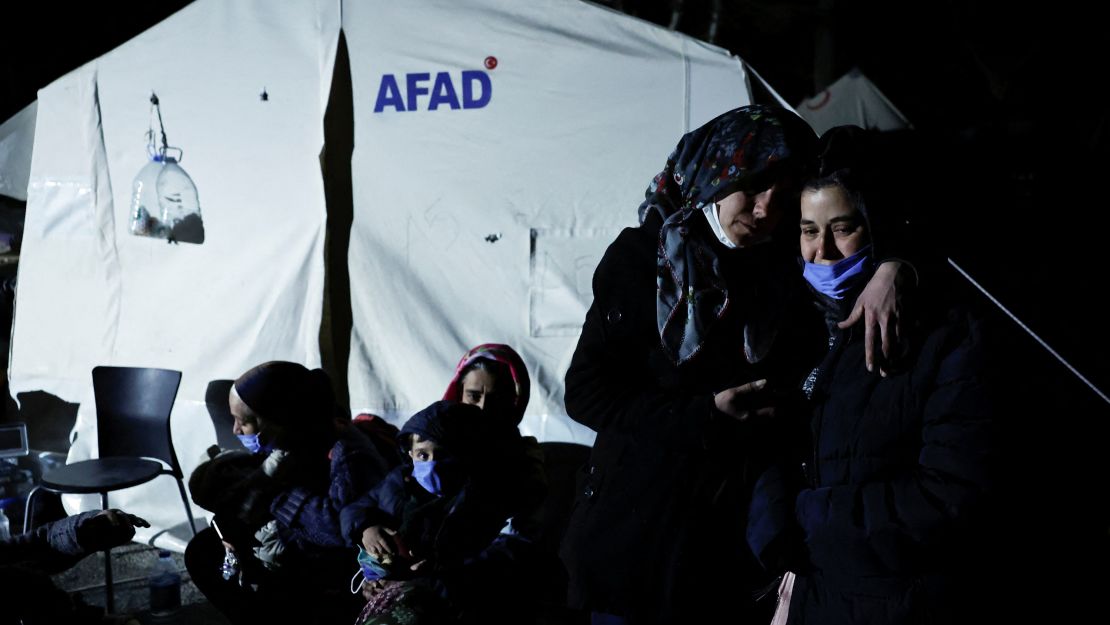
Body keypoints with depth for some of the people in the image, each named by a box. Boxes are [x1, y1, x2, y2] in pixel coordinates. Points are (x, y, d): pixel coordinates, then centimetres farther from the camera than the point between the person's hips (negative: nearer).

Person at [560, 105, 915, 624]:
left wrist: (893, 266, -20)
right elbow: (586, 392, -4)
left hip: (746, 542, 2)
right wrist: (704, 416, -14)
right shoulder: (643, 257, -2)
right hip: (639, 532, -2)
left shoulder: (793, 269, 3)